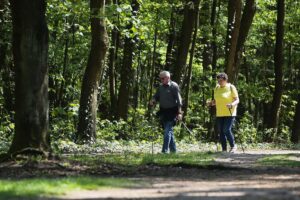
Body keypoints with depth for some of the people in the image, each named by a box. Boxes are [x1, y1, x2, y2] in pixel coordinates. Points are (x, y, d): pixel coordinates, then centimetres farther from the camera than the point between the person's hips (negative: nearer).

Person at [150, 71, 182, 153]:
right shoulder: (160, 87, 10)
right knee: (169, 131, 13)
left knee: (167, 131, -13)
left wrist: (179, 112, -15)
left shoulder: (174, 86, -9)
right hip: (163, 111, 7)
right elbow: (156, 96, 17)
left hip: (171, 112, -7)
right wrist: (153, 101, -7)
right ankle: (173, 149, 22)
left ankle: (165, 150, -16)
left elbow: (178, 100, -11)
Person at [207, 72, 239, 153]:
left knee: (227, 130, -15)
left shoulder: (231, 87, -7)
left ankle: (233, 146, 3)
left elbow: (237, 100, -8)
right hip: (220, 114, 6)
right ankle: (224, 149, 8)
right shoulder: (217, 88, 10)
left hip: (229, 113, -6)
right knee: (221, 131, 3)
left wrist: (232, 105, -27)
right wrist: (211, 103, -3)